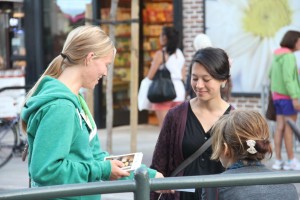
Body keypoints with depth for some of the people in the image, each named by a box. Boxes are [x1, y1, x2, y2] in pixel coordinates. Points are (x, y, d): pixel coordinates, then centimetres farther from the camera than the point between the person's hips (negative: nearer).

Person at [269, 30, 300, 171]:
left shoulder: (278, 56, 12)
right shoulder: (288, 56, -15)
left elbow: (271, 75, 21)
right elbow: (287, 78, -22)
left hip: (278, 95, 8)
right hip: (287, 96, -8)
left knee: (280, 128, 6)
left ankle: (278, 161, 5)